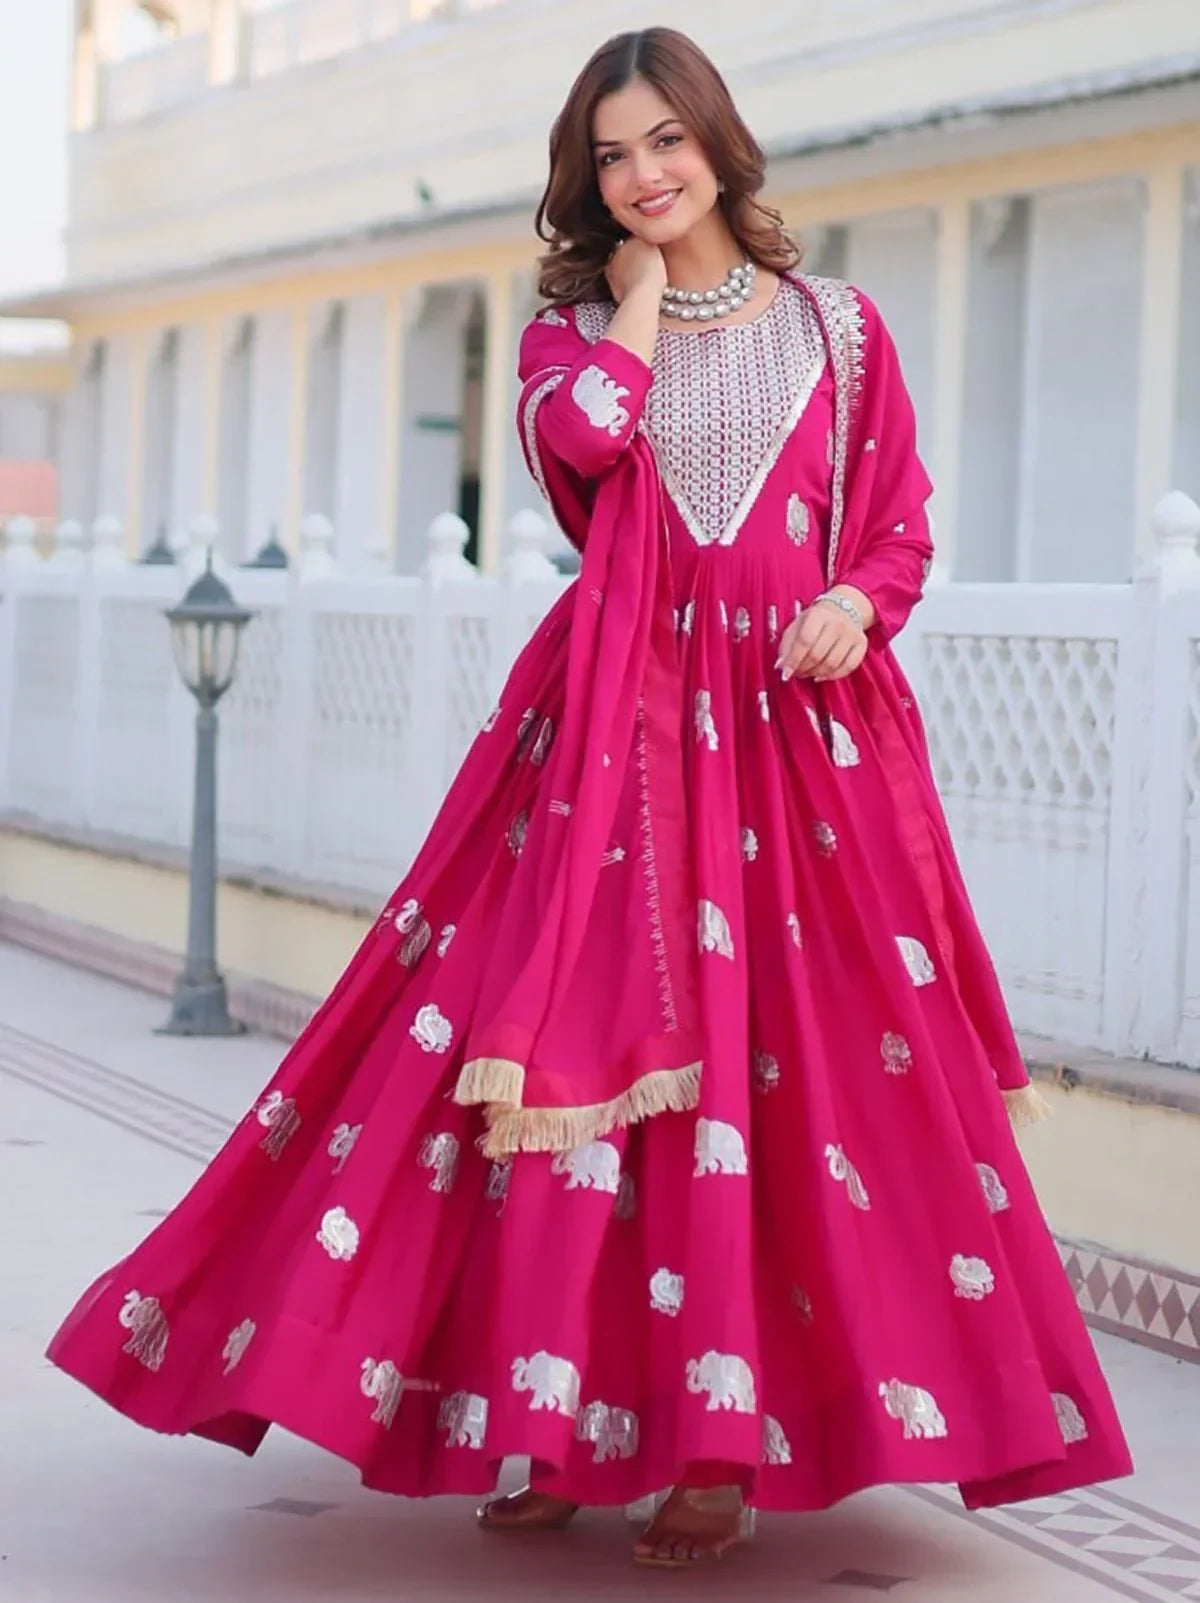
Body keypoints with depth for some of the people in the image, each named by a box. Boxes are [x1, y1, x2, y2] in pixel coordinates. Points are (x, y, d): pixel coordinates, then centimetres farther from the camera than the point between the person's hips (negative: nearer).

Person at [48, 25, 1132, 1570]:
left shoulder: (837, 327, 12)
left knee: (786, 1065, -5)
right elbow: (579, 436, -11)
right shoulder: (573, 326, 12)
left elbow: (902, 522, 11)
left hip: (801, 724, 0)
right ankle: (552, 1420, 4)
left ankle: (720, 1435, 2)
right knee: (593, 1035, -6)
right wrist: (641, 288, 1)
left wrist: (856, 604, -9)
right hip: (615, 727, 0)